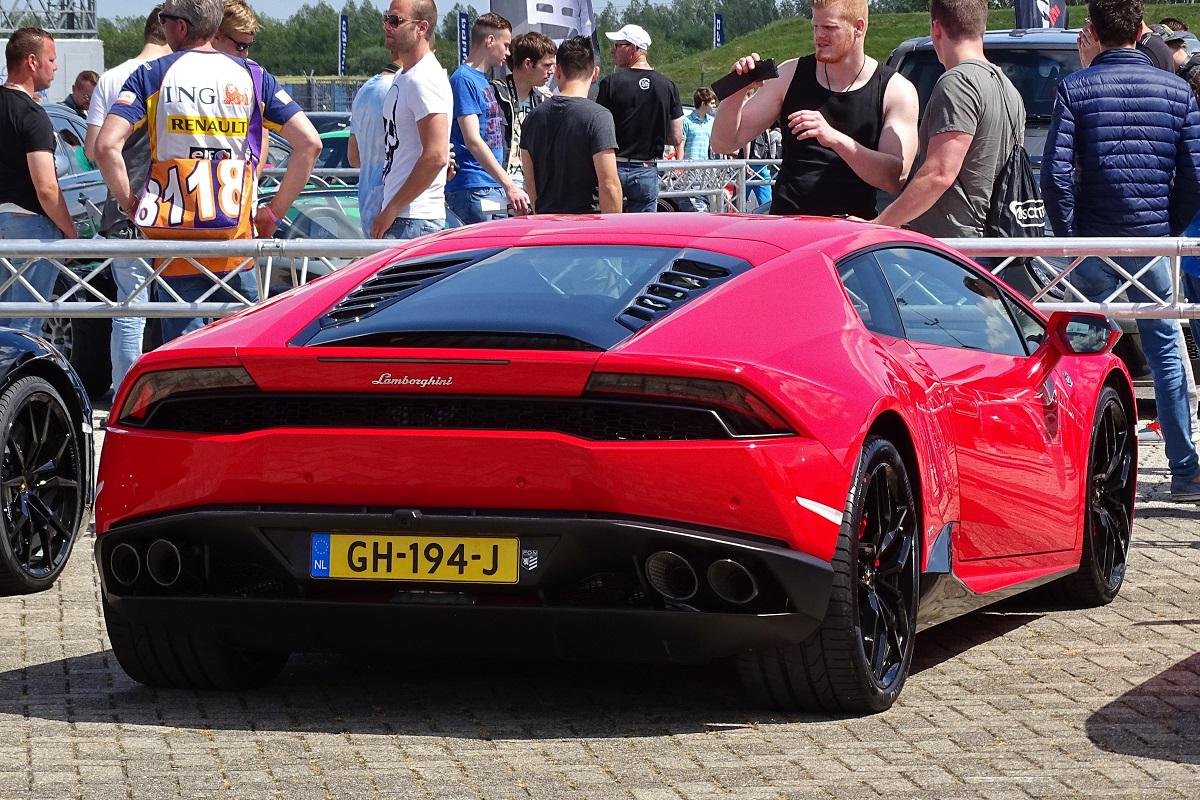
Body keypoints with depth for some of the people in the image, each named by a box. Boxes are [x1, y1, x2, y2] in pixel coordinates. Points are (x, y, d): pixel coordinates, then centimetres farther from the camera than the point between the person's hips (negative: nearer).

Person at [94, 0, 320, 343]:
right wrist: (275, 211, 6)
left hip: (176, 240, -2)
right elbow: (309, 143, -1)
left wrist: (129, 204, 1)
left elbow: (107, 145, -12)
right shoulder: (252, 75, 5)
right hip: (237, 240, 2)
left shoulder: (151, 76, -1)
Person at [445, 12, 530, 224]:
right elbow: (472, 141, -19)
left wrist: (508, 186, 19)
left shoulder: (484, 81, 19)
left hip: (495, 191, 10)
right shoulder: (464, 80, -11)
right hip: (473, 190, -10)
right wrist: (509, 185, -23)